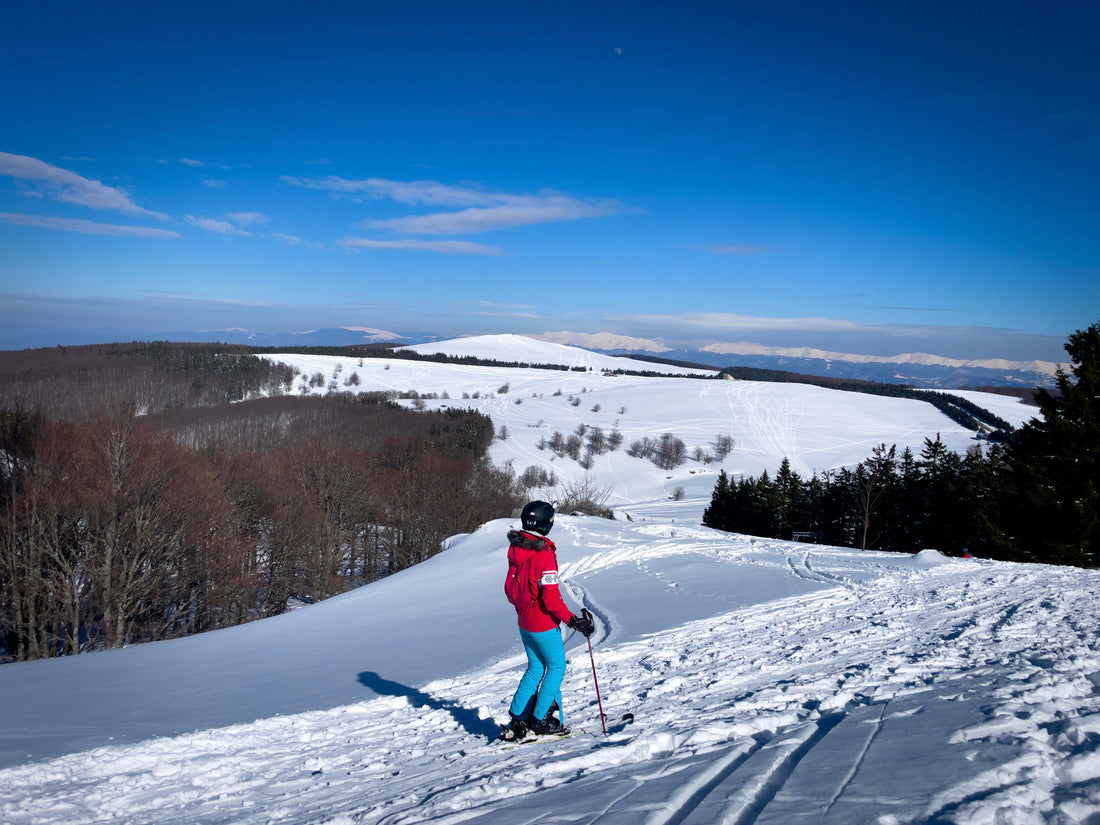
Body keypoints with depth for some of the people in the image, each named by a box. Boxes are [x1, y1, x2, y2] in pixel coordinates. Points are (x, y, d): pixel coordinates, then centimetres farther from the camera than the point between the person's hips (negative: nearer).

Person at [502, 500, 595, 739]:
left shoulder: (516, 550, 1)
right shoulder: (544, 554, -24)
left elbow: (510, 587, 12)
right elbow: (551, 597, -25)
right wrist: (572, 620, -19)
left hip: (524, 620, 8)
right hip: (543, 623, -8)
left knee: (535, 668, 18)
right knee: (556, 666, 10)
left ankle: (517, 721, 18)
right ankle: (540, 721, 13)